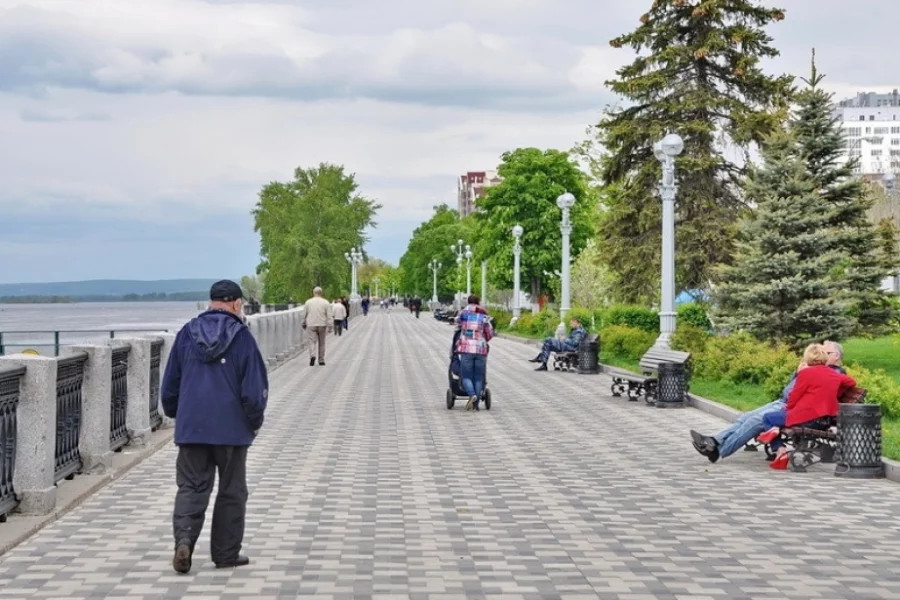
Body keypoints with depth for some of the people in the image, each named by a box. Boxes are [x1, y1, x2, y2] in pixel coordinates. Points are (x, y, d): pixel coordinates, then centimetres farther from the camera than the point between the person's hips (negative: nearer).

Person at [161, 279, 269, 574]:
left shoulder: (187, 334, 5)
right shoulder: (241, 337, -6)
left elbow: (169, 384, 10)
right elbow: (254, 388, -7)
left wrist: (176, 415, 24)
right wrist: (255, 422, 8)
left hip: (191, 427, 3)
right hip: (231, 429, -3)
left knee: (191, 487, 7)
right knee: (231, 491, 9)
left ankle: (184, 539, -15)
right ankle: (226, 553, 15)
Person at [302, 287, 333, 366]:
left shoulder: (308, 302, 2)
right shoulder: (326, 302, 0)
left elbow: (304, 314, 9)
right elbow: (330, 316, -5)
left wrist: (304, 324, 23)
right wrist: (330, 326, -4)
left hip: (311, 325, 0)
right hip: (322, 325, 0)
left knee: (312, 342, -2)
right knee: (321, 343, 11)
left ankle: (312, 355, -28)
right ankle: (321, 360, 15)